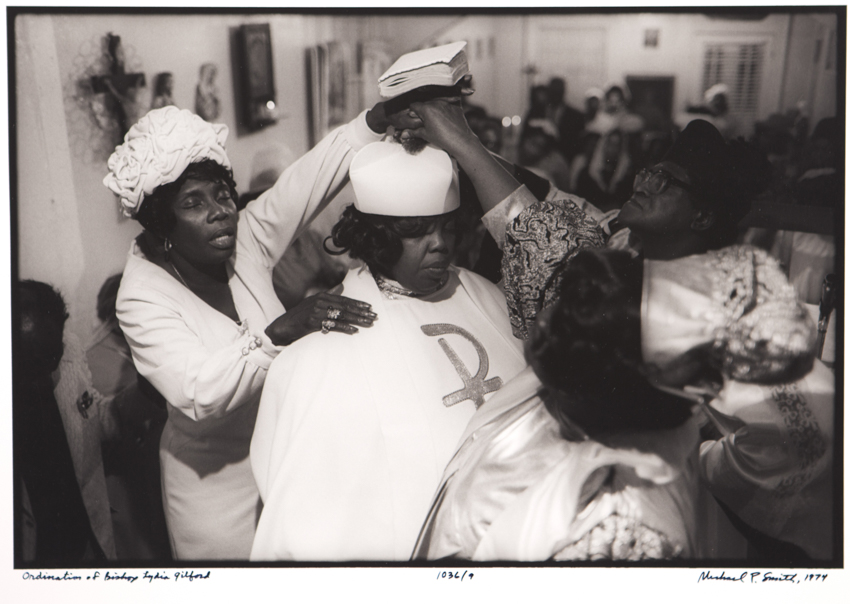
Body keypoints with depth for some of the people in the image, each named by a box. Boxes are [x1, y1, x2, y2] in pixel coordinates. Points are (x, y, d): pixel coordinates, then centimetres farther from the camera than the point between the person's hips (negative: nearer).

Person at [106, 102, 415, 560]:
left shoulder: (247, 239, -8)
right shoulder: (142, 298, -19)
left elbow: (313, 175, -19)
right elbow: (197, 394, -32)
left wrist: (384, 114, -33)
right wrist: (279, 331, -43)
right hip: (219, 489, -4)